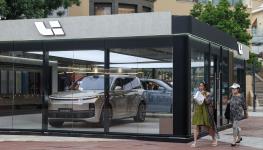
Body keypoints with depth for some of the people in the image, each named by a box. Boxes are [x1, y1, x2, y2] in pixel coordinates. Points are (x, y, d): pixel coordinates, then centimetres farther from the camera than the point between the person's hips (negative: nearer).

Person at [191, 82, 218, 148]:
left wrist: (203, 95, -18)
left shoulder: (207, 94, -3)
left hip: (205, 112, -4)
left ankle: (214, 140, 25)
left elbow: (208, 101, -18)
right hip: (198, 112, 4)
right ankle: (195, 142, -5)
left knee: (208, 127, 6)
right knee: (196, 127, -5)